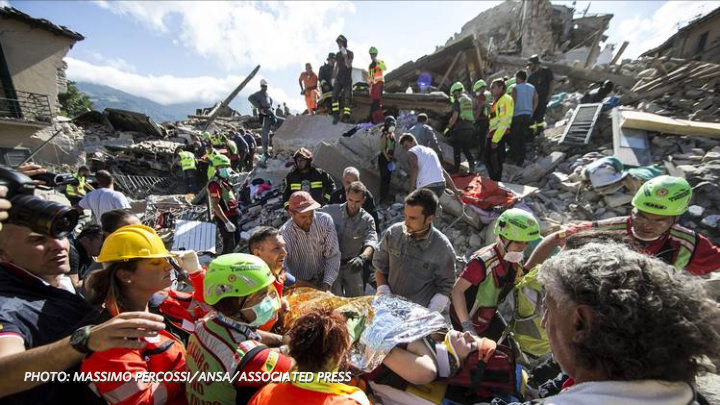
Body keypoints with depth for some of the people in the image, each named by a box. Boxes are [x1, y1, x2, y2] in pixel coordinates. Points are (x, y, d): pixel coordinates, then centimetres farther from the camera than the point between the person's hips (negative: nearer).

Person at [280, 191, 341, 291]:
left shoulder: (325, 220, -13)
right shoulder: (284, 234, -21)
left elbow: (333, 255, -11)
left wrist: (326, 284, -20)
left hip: (323, 278, 2)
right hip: (299, 285, -1)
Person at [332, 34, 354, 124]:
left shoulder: (350, 53, -3)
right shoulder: (338, 54, 13)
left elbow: (348, 65, -18)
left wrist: (345, 55, -24)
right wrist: (334, 77, 14)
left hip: (347, 78, -4)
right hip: (339, 78, 4)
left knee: (347, 97, -5)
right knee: (334, 95, -8)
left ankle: (346, 116, -1)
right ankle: (336, 115, -6)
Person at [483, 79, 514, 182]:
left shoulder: (505, 99, -11)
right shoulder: (496, 100, 20)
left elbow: (504, 121, -20)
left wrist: (496, 139, -23)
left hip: (498, 135, -10)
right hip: (492, 133, 10)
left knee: (495, 161, -3)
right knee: (487, 159, 15)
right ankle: (493, 181, 28)